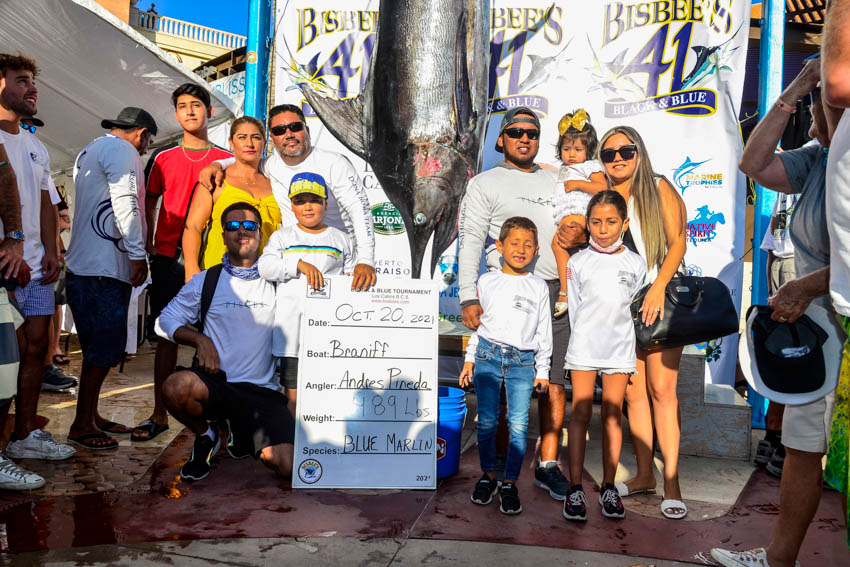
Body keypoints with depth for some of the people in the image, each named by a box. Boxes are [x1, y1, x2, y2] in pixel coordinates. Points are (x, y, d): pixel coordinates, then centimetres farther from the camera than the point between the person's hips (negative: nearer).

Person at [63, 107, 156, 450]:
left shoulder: (89, 151, 25)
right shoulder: (122, 150, -6)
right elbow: (125, 204, -17)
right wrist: (138, 253, -16)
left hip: (84, 264, 10)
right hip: (105, 266, -10)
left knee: (102, 345, 14)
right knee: (105, 347, -7)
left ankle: (91, 415, 20)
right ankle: (82, 424, -1)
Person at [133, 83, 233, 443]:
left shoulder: (226, 160, 7)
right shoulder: (163, 157, 12)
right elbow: (150, 201, 19)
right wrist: (147, 241, 9)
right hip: (168, 256, 2)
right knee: (166, 336, 4)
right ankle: (159, 415, 11)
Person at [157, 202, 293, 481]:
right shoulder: (206, 281, 11)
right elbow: (166, 321, 12)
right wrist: (200, 340, -7)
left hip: (262, 392, 0)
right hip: (215, 382, 0)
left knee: (288, 464, -20)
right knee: (176, 386, -36)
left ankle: (242, 433, 17)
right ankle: (205, 437, 1)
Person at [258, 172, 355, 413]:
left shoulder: (341, 239, 15)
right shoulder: (282, 236, 12)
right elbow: (265, 266, -4)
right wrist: (300, 264, -15)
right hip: (294, 328, 0)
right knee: (294, 393, 1)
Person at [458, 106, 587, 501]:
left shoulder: (555, 182, 21)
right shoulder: (485, 183, 7)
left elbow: (576, 228, 25)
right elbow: (470, 243, -1)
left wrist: (579, 237, -1)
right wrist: (468, 297, -12)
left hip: (555, 293, 4)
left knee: (554, 385, 4)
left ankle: (548, 466, 14)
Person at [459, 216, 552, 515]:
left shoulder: (539, 287, 9)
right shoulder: (487, 281, 9)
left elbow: (544, 331, 12)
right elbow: (477, 322, 14)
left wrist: (542, 370, 9)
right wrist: (470, 359, 10)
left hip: (523, 361, 0)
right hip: (488, 355, 0)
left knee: (518, 424, -5)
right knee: (486, 420, 1)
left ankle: (510, 483, 8)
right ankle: (488, 475, 19)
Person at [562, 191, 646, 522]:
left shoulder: (635, 264, 3)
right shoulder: (578, 262, 0)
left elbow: (632, 305, 9)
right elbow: (575, 307, 5)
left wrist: (611, 333, 8)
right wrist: (585, 340, 5)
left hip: (620, 348, 1)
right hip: (584, 347, -1)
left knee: (613, 416, 7)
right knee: (580, 415, 1)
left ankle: (609, 488, 16)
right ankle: (575, 489, 7)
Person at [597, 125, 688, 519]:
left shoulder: (659, 188, 3)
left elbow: (677, 242, -3)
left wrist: (658, 287, -16)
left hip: (660, 298, -3)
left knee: (662, 389, -9)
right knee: (633, 392, 5)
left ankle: (671, 483, -3)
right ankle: (644, 475, 16)